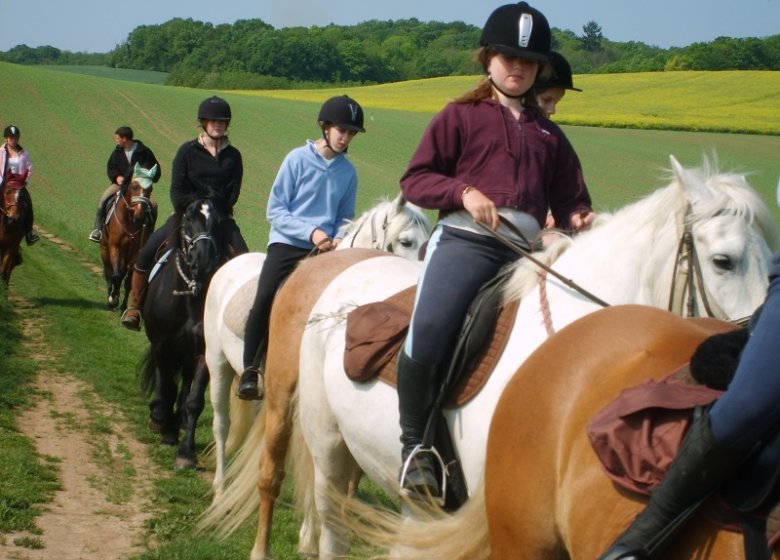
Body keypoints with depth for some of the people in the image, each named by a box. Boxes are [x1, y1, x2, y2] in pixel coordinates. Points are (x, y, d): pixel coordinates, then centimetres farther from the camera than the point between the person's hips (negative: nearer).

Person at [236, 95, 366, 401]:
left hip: (325, 250, 3)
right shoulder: (298, 159, 0)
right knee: (265, 300, -24)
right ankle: (250, 369, -11)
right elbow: (275, 210, -2)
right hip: (287, 243, -3)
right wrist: (311, 232, -13)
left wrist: (338, 239, -1)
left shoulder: (348, 172, 10)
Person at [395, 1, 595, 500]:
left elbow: (568, 198, 26)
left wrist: (580, 219, 2)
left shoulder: (549, 134, 24)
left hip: (526, 249, 5)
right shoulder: (461, 116, 13)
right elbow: (415, 179, 8)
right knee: (430, 330, -30)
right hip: (465, 239, -5)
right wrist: (462, 191, -10)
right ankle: (415, 443, -12)